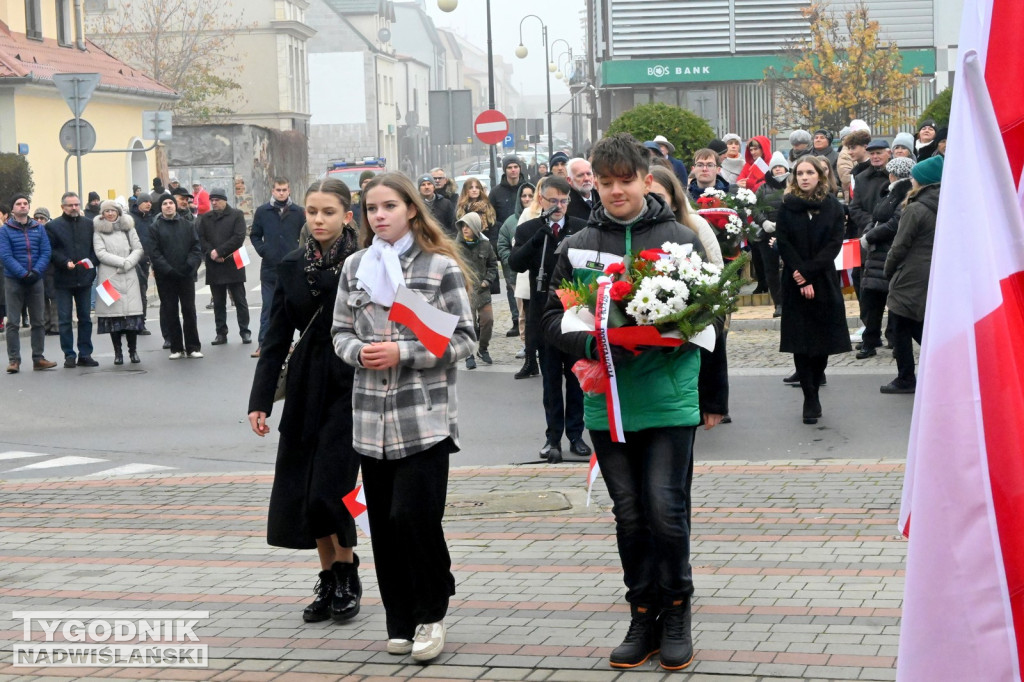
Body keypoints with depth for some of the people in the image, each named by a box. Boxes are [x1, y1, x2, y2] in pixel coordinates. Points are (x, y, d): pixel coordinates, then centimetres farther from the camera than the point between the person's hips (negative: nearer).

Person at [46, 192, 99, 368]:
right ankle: (69, 355, 5)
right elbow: (50, 251, -5)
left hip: (84, 278, 3)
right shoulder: (53, 226, -1)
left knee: (85, 318, 7)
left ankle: (85, 354, 12)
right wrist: (65, 262, -17)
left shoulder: (88, 225, 9)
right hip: (64, 279, -3)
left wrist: (91, 262, -8)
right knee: (64, 319, 0)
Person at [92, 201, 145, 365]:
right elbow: (101, 253, -5)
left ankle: (133, 351, 6)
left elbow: (139, 249, 8)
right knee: (113, 314, -2)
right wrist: (122, 262, -11)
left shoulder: (128, 227, 13)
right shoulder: (99, 231, 5)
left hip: (129, 277, 2)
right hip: (109, 277, -2)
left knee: (132, 312, -4)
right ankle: (118, 352, 5)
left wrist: (128, 263, -9)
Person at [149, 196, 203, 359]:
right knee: (170, 312, 3)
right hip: (166, 277, -1)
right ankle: (176, 348, 10)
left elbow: (196, 248, 3)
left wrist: (191, 265, -12)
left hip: (186, 275, 1)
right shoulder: (155, 227, 2)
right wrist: (168, 270, -15)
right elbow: (154, 253, -5)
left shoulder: (187, 225, 7)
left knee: (189, 309, 3)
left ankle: (193, 347, 9)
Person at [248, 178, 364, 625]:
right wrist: (260, 399, 3)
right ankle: (329, 581, 19)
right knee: (304, 490, 6)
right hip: (306, 388, 5)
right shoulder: (292, 267, 6)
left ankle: (347, 578, 10)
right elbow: (276, 338, 8)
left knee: (330, 488, -9)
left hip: (350, 386, -5)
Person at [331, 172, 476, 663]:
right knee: (384, 522, 6)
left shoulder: (440, 267, -3)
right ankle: (400, 621, 20)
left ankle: (431, 613, 10)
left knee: (415, 515, -12)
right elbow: (341, 331, 14)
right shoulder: (355, 266, 9)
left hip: (425, 416, -4)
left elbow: (464, 339, -5)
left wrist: (402, 352, -14)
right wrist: (360, 352, -8)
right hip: (372, 415, 4)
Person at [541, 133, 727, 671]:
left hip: (669, 398, -3)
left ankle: (676, 611, 13)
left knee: (666, 510, -6)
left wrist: (714, 399, -6)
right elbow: (554, 319, 8)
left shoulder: (682, 240, 0)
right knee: (629, 515, 9)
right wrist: (591, 344, -12)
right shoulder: (576, 247, 7)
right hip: (607, 400, 3)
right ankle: (643, 616, 20)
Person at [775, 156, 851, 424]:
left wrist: (809, 272, -14)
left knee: (823, 340, 2)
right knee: (801, 341, -3)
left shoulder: (833, 206, 3)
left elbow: (835, 244, -4)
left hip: (824, 281, 1)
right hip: (795, 283, -1)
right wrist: (802, 280, -12)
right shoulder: (787, 207, 2)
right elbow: (783, 244, -3)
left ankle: (812, 390, 17)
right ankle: (811, 400, 2)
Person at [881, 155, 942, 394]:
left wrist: (888, 271, 4)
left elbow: (899, 246, -12)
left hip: (910, 281, -7)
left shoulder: (915, 209, -16)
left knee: (901, 330, 5)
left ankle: (905, 379, 9)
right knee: (920, 327, 15)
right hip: (935, 280, 7)